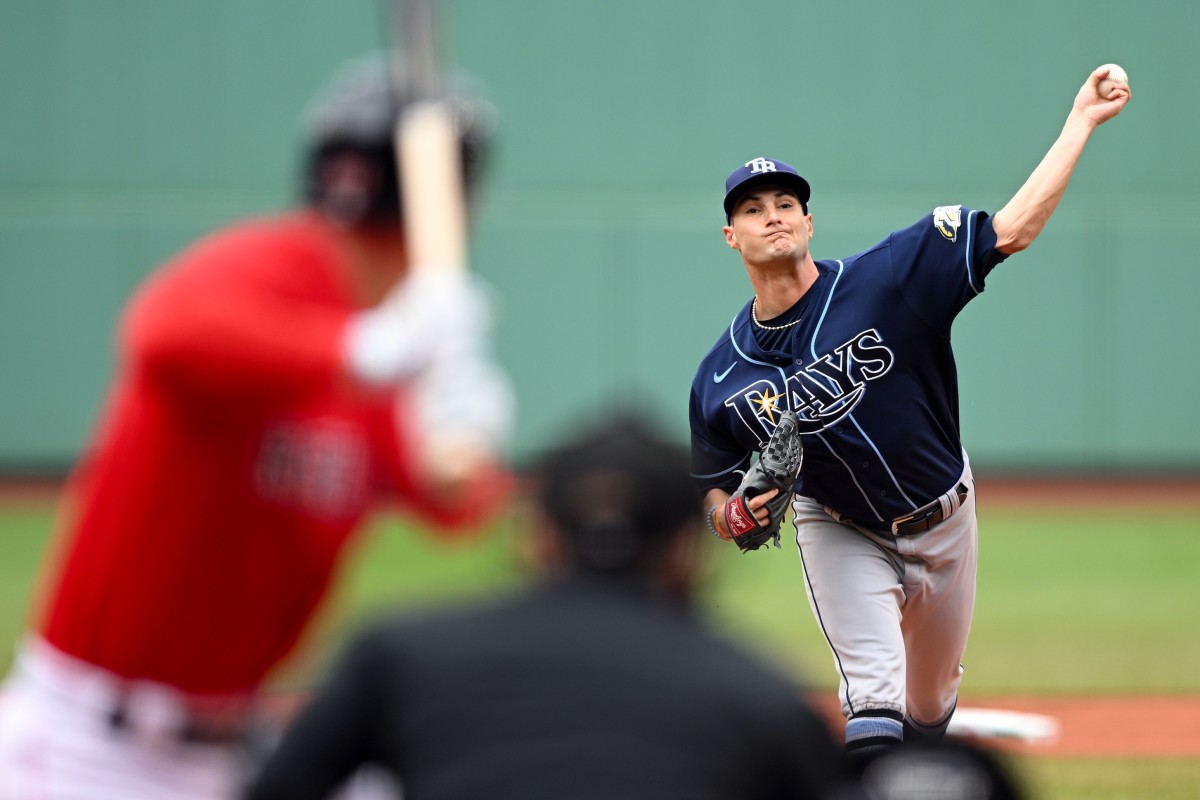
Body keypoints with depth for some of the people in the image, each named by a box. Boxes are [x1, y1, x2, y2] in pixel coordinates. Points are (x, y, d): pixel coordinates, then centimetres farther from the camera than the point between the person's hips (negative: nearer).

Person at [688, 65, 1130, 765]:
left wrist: (1083, 119, -28)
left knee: (932, 697, 18)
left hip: (943, 521, 1)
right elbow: (716, 492, -2)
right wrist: (733, 514, -27)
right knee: (874, 688, -21)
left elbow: (1013, 230, -25)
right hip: (840, 532, -1)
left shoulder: (882, 280, -23)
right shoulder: (722, 378, -15)